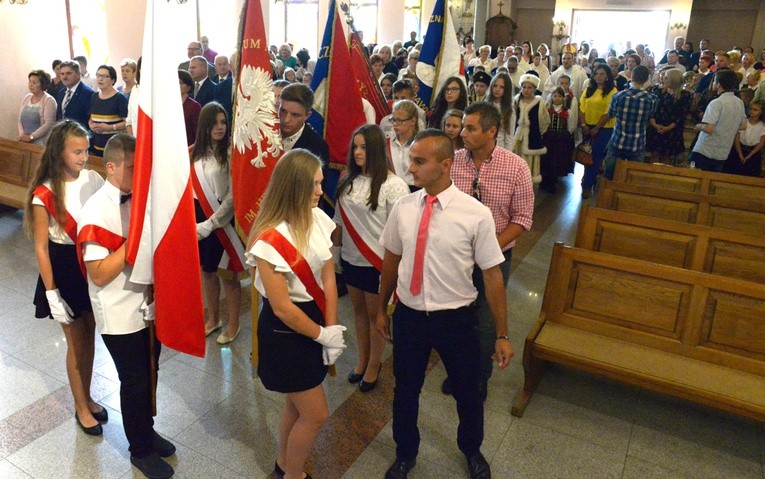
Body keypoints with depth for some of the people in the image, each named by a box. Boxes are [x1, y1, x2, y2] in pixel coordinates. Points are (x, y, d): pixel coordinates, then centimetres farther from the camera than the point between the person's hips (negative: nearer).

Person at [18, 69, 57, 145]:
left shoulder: (49, 100, -7)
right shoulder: (26, 98, 12)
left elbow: (48, 124, -15)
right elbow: (20, 120, 12)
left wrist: (31, 137, -17)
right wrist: (22, 135, -4)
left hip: (41, 142, -5)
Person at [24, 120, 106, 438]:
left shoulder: (93, 179, -5)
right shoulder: (45, 195, -16)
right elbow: (41, 247, -12)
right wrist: (51, 293, -12)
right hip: (65, 267, -4)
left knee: (89, 337, 18)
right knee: (76, 342, 11)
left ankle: (87, 397, 40)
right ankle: (81, 407, 31)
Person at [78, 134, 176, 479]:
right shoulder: (97, 210, -21)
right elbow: (99, 274, -23)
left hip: (148, 306, 6)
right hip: (120, 316, -6)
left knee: (149, 374, 21)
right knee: (135, 382, 10)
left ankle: (146, 430, 44)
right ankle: (141, 449, 32)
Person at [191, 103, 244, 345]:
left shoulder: (229, 153, -14)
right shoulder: (195, 152, 2)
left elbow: (233, 195, -17)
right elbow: (189, 186, 7)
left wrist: (210, 223, -18)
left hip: (221, 221, -5)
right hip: (198, 218, 5)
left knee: (227, 274, 6)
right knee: (206, 270, 18)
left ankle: (233, 324, 25)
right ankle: (213, 319, 38)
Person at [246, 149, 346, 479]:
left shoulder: (318, 219, -6)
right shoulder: (269, 241, -26)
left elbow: (328, 279, -3)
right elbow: (282, 308, -21)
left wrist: (332, 330, -7)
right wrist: (324, 335, -12)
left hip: (315, 319, 7)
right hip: (285, 332, -6)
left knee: (297, 402, 23)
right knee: (316, 414, 5)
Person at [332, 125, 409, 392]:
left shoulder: (392, 185, -18)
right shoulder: (349, 179, 2)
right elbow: (340, 217, 11)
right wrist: (334, 243, 14)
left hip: (377, 261, -6)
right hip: (350, 258, 6)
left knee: (375, 313, 11)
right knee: (358, 310, 19)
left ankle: (374, 365, 30)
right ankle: (362, 358, 38)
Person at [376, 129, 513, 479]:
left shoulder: (476, 214, -17)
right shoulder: (402, 208, -7)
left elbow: (492, 275, -11)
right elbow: (391, 261, 6)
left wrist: (501, 335, -7)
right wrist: (382, 309, 15)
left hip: (456, 319, -2)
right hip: (408, 316, 2)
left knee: (467, 391, 21)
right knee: (405, 390, 20)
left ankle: (472, 450, 54)